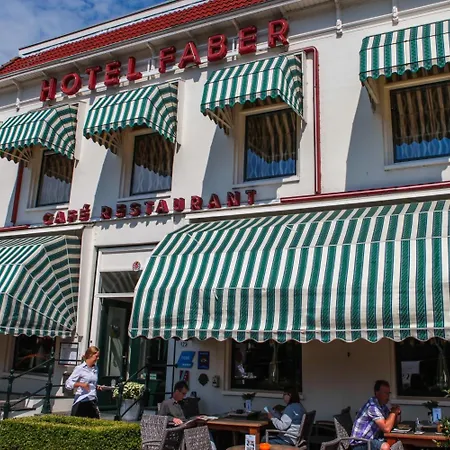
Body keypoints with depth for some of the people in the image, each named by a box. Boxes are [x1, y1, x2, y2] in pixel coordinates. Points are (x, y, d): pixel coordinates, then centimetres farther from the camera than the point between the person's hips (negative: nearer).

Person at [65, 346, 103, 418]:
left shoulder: (95, 369, 12)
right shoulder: (80, 368, -6)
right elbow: (68, 383, -10)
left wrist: (97, 387, 6)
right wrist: (81, 384, -24)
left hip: (93, 401, 5)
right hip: (81, 401, -5)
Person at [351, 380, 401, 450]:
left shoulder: (383, 406, 9)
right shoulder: (372, 406, -20)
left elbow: (392, 424, 18)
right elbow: (386, 428, -25)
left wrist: (397, 413, -2)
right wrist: (393, 412, -12)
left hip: (372, 440, 10)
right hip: (360, 444, -9)